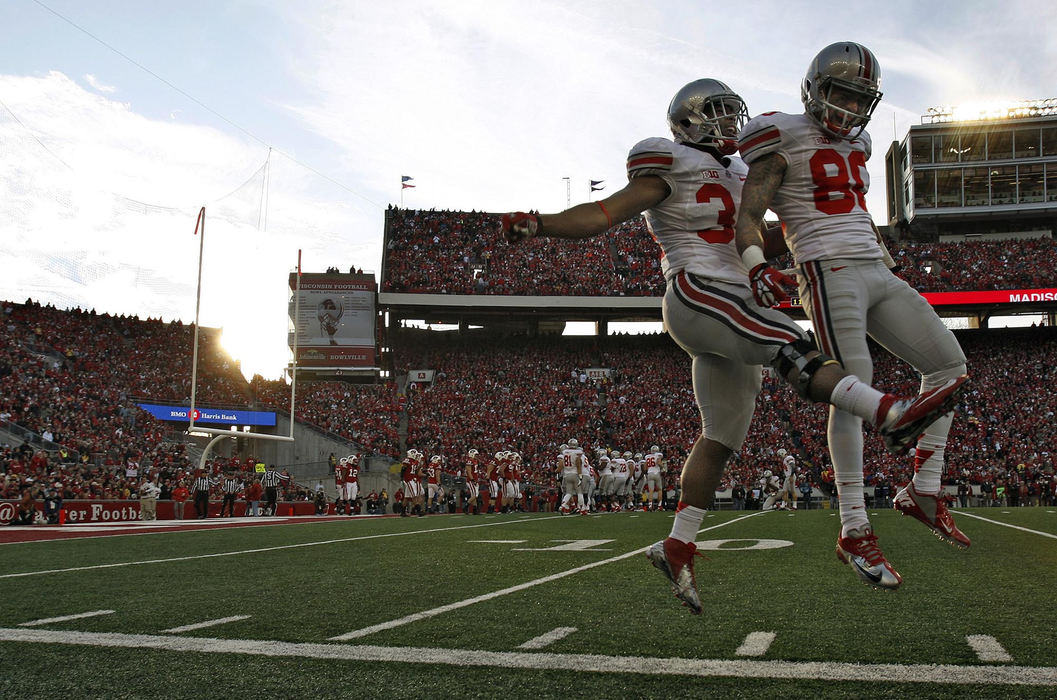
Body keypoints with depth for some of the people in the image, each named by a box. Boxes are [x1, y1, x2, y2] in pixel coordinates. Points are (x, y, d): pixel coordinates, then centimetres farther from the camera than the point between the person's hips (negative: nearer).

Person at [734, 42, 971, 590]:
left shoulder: (855, 144, 22)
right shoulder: (785, 141, -2)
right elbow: (747, 215, -9)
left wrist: (889, 266, 31)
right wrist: (757, 267, -25)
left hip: (875, 273, 8)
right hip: (829, 273, -8)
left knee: (949, 364, 4)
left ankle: (923, 492, 12)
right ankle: (854, 532, -8)